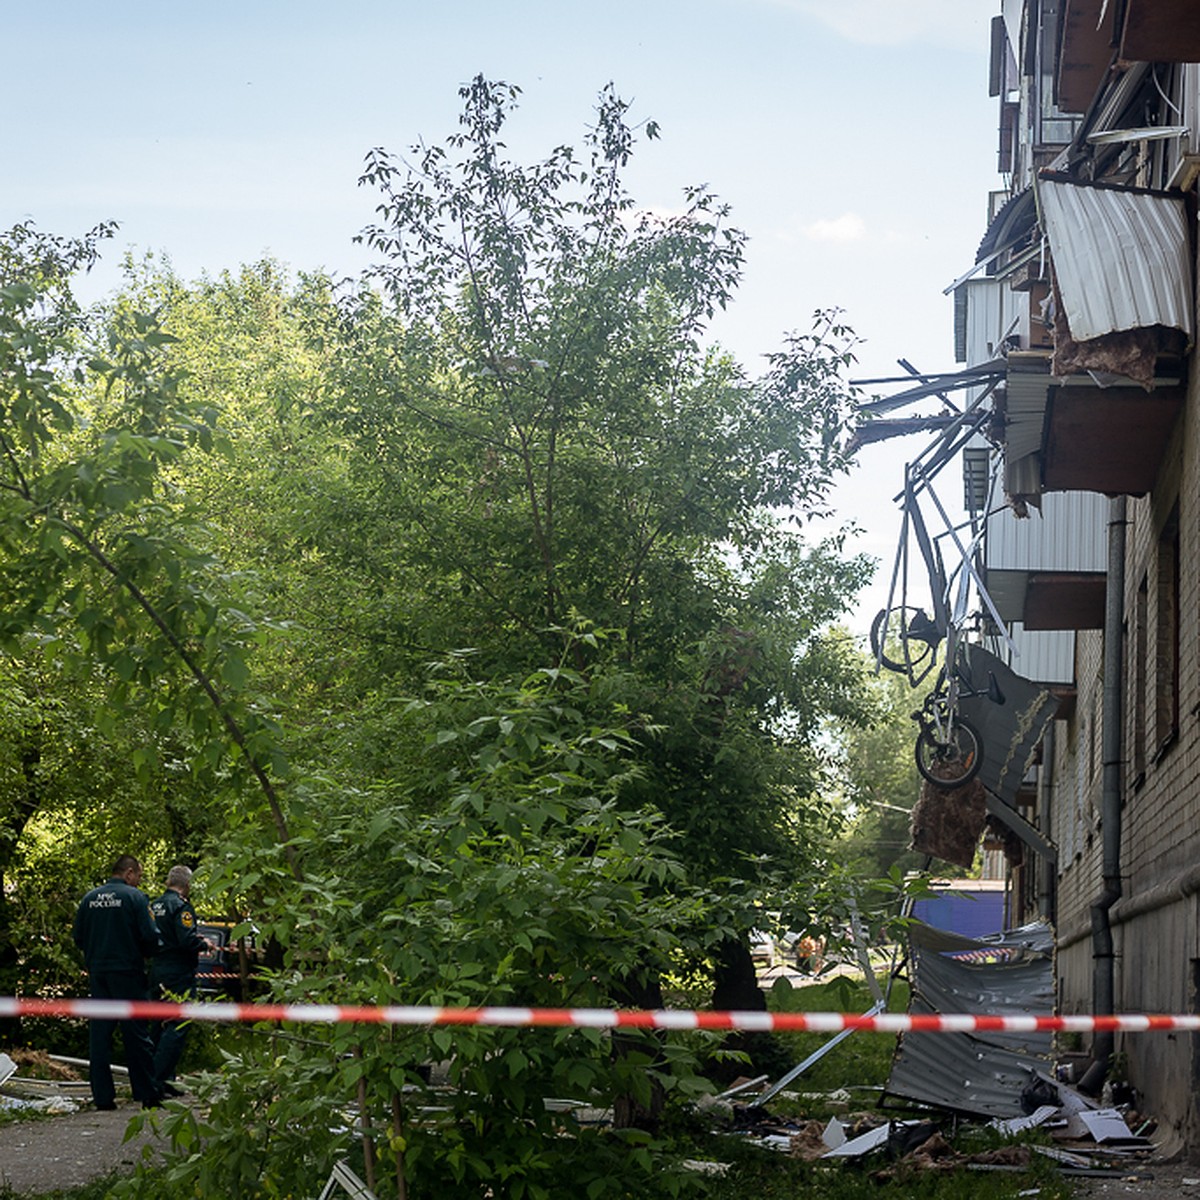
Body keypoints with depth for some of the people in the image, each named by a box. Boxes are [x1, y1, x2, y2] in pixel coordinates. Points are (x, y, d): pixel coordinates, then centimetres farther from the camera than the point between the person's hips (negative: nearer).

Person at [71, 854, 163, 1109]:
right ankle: (147, 1094, 4)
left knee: (99, 1034, 6)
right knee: (136, 1034, 1)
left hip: (97, 973, 4)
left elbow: (78, 937, 10)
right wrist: (146, 953, 7)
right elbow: (150, 936, -13)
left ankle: (102, 1096, 5)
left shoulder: (89, 898, 7)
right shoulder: (135, 897, -9)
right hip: (127, 972, -4)